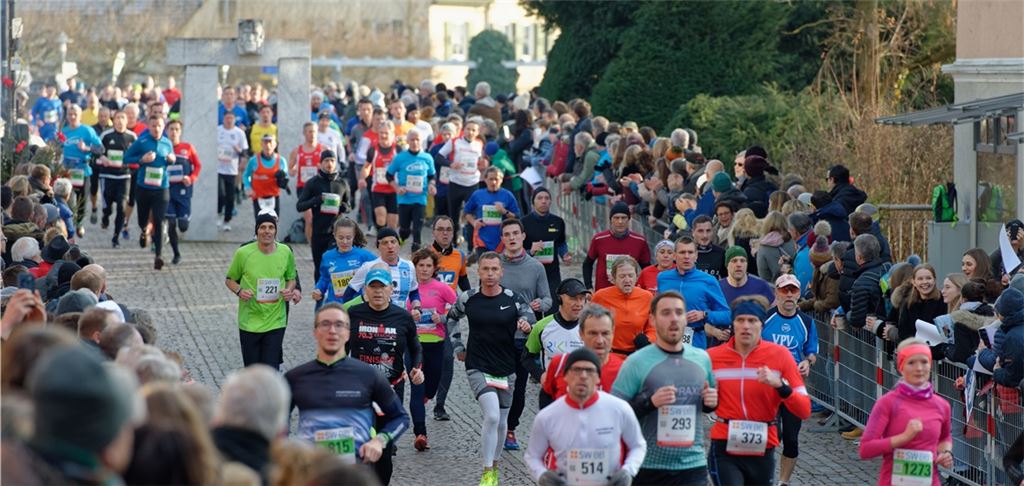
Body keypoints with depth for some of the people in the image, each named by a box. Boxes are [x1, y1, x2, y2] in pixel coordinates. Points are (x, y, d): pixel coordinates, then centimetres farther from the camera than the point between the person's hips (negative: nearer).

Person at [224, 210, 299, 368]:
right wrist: (239, 291, -16)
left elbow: (291, 278, 15)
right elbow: (229, 280, 4)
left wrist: (290, 290, -7)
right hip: (249, 323, -1)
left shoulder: (286, 252, -1)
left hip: (275, 323, 1)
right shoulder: (243, 253, -9)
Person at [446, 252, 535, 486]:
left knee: (501, 422, 12)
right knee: (492, 416, -20)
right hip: (478, 368, -2)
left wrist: (526, 326, -20)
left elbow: (530, 318, 4)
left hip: (506, 369, 2)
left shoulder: (513, 300, -4)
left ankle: (494, 464, 35)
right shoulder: (468, 299, -2)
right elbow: (452, 317, 18)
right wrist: (458, 347, 13)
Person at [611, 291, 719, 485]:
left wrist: (711, 402, 1)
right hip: (649, 468, -3)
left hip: (693, 466, 3)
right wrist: (650, 402, -22)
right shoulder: (637, 362, -5)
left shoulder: (702, 359, 9)